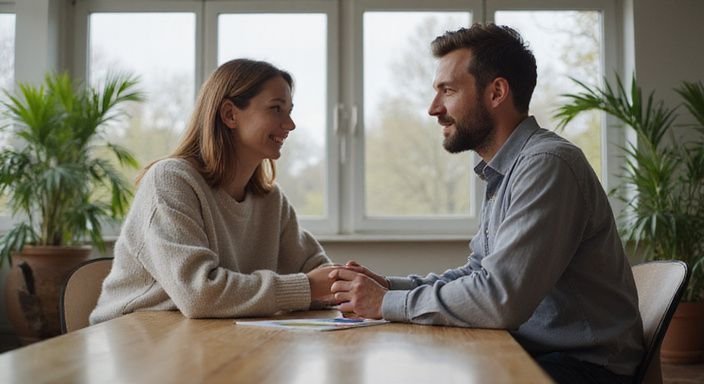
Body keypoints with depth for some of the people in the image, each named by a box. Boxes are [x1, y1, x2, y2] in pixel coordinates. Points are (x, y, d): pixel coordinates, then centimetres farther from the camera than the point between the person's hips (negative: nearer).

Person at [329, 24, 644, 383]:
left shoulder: (547, 164, -21)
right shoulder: (505, 172, 11)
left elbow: (500, 298, -27)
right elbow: (478, 272, 16)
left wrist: (388, 303, -15)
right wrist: (390, 285, 1)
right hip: (533, 352, 8)